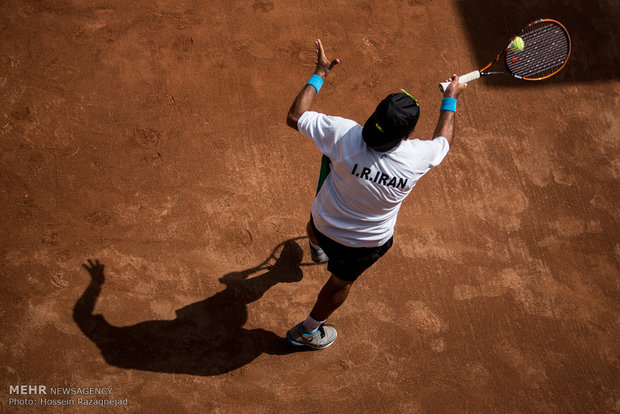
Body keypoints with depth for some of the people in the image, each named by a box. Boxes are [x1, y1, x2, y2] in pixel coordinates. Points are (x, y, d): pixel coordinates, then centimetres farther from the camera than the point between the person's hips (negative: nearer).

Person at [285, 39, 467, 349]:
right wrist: (451, 98, 10)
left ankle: (317, 249, 78)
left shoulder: (344, 134, -34)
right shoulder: (417, 157, -29)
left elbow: (294, 117, -19)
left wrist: (319, 74, -10)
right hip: (368, 242, -1)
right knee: (341, 282, 26)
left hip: (325, 221, 2)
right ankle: (307, 331, 49)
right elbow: (443, 140, -4)